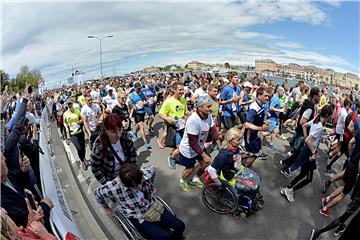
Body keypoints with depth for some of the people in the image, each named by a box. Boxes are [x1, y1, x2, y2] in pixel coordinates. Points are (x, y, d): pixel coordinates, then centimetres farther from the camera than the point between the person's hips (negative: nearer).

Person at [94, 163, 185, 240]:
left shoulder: (146, 174, -23)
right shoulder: (114, 187, -29)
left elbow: (153, 169, 3)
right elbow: (97, 193, -8)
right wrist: (106, 208, 6)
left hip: (154, 207, 3)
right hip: (138, 218, -3)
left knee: (180, 226, 0)